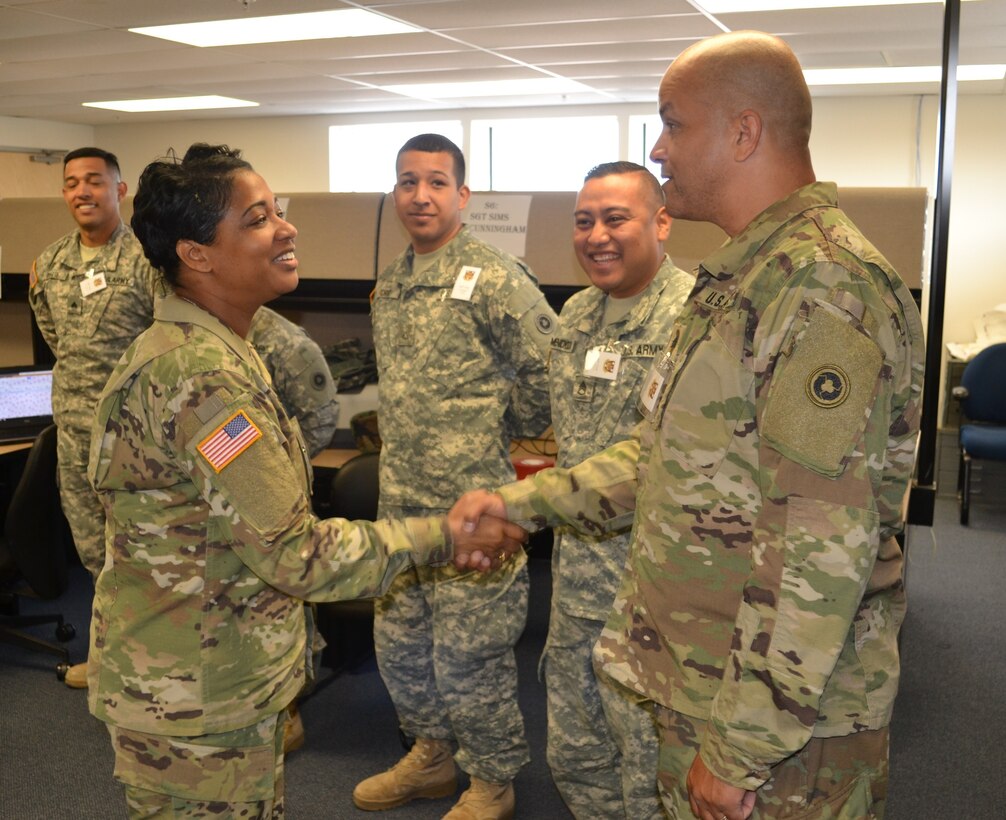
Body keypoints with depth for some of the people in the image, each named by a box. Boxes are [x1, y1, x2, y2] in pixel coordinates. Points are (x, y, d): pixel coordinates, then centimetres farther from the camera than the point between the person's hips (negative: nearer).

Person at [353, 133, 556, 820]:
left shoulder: (496, 279, -13)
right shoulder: (389, 286, 12)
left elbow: (553, 373, -13)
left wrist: (501, 430, -2)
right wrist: (406, 444, 13)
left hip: (472, 510, -8)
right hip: (400, 504, 8)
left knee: (469, 659, 5)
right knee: (398, 643, 19)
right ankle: (433, 757, 42)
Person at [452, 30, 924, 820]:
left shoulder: (825, 291, -22)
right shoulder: (740, 279, 11)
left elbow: (820, 552, -26)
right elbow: (667, 454, 16)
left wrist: (744, 747, -22)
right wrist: (521, 503, 11)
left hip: (781, 719, -9)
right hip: (705, 683, 9)